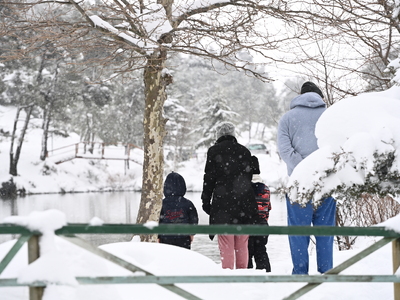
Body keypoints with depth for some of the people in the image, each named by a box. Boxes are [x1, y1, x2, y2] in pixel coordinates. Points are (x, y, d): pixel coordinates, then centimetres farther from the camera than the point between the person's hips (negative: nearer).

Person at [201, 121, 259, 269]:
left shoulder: (214, 151, 0)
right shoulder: (244, 151, 10)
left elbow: (209, 178, 0)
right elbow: (249, 176, 14)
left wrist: (206, 201, 6)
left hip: (223, 202, -3)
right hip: (244, 201, 3)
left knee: (226, 245, -3)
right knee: (242, 245, 9)